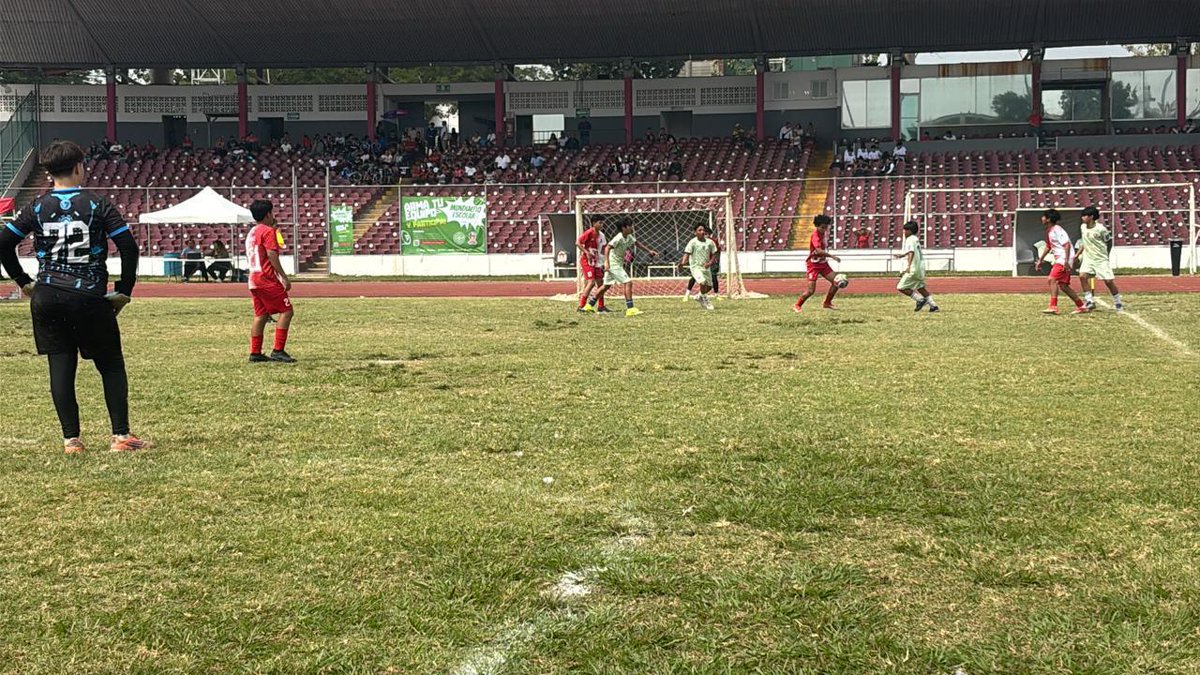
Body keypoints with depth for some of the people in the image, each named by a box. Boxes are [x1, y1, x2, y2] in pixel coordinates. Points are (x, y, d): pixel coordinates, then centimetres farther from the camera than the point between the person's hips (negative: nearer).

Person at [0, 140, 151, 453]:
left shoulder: (37, 207, 5)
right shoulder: (97, 204, -2)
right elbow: (129, 246, -9)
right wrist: (124, 291, 0)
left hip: (46, 298, 3)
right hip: (90, 298, -2)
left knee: (60, 366, 6)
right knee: (111, 365, 9)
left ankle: (71, 439, 4)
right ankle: (121, 436, 4)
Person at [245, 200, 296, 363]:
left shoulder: (252, 232, 18)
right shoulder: (268, 231, -10)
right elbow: (272, 255, -19)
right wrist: (285, 277, -19)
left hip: (254, 279, 9)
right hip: (268, 279, -9)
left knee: (261, 315, 10)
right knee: (287, 311, -7)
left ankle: (255, 353, 8)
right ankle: (278, 351, -13)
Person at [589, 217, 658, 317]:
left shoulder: (629, 237, 7)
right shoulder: (619, 238, -21)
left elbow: (637, 243, 23)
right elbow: (607, 248, -27)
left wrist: (649, 251, 19)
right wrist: (606, 262, -34)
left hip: (618, 264, 10)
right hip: (614, 264, -10)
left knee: (607, 285, 18)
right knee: (628, 283, -14)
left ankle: (590, 305, 28)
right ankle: (630, 309, -15)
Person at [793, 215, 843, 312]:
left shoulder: (823, 233, 4)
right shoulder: (815, 236, -22)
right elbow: (819, 250, -37)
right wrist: (832, 256, -42)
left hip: (823, 263, 8)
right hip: (814, 265, -8)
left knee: (836, 283, -2)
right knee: (811, 290, -12)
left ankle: (827, 303, 15)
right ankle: (797, 306, 7)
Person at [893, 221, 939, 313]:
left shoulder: (910, 239, -13)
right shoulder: (916, 239, 16)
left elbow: (911, 252, -27)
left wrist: (909, 265, -37)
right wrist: (902, 255, 42)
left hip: (914, 268, -10)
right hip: (920, 267, 10)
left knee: (901, 287, -6)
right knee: (920, 287, 20)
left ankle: (920, 299, -7)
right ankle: (934, 305, 17)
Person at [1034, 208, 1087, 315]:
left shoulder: (1057, 230, -14)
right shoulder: (1049, 231, 16)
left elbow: (1067, 245, -21)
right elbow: (1048, 247, 30)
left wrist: (1066, 261, -28)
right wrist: (1040, 260, 31)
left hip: (1064, 259, -10)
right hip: (1059, 260, 10)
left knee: (1052, 279, -20)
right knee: (1063, 285, 9)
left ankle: (1053, 307, -26)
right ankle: (1081, 306, 15)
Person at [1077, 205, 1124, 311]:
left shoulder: (1100, 229, -14)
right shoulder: (1083, 227, 4)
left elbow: (1108, 242, -4)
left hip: (1101, 259, -5)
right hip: (1088, 259, 5)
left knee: (1108, 281, -3)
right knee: (1082, 276, -19)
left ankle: (1118, 303, 16)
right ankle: (1089, 300, -13)